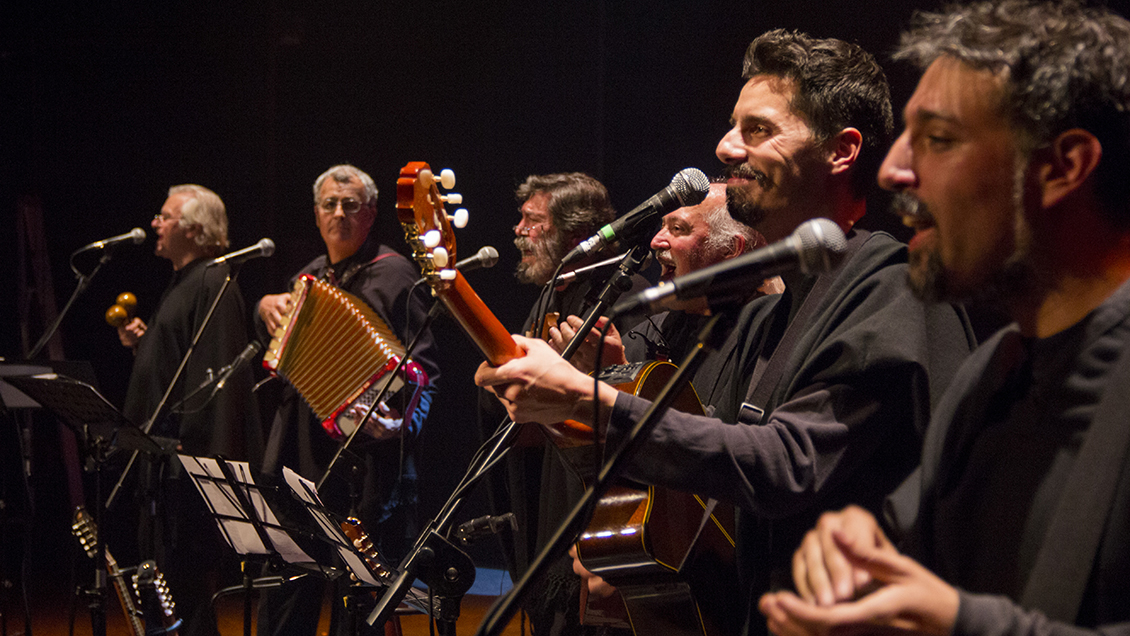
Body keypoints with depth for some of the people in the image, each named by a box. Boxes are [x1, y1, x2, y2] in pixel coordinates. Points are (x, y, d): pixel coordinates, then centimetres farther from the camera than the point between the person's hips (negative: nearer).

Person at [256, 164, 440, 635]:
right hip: (298, 461, 7)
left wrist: (402, 420, -28)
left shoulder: (393, 274, -5)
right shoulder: (312, 275, 19)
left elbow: (424, 368, -11)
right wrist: (267, 305, 17)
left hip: (363, 468, -7)